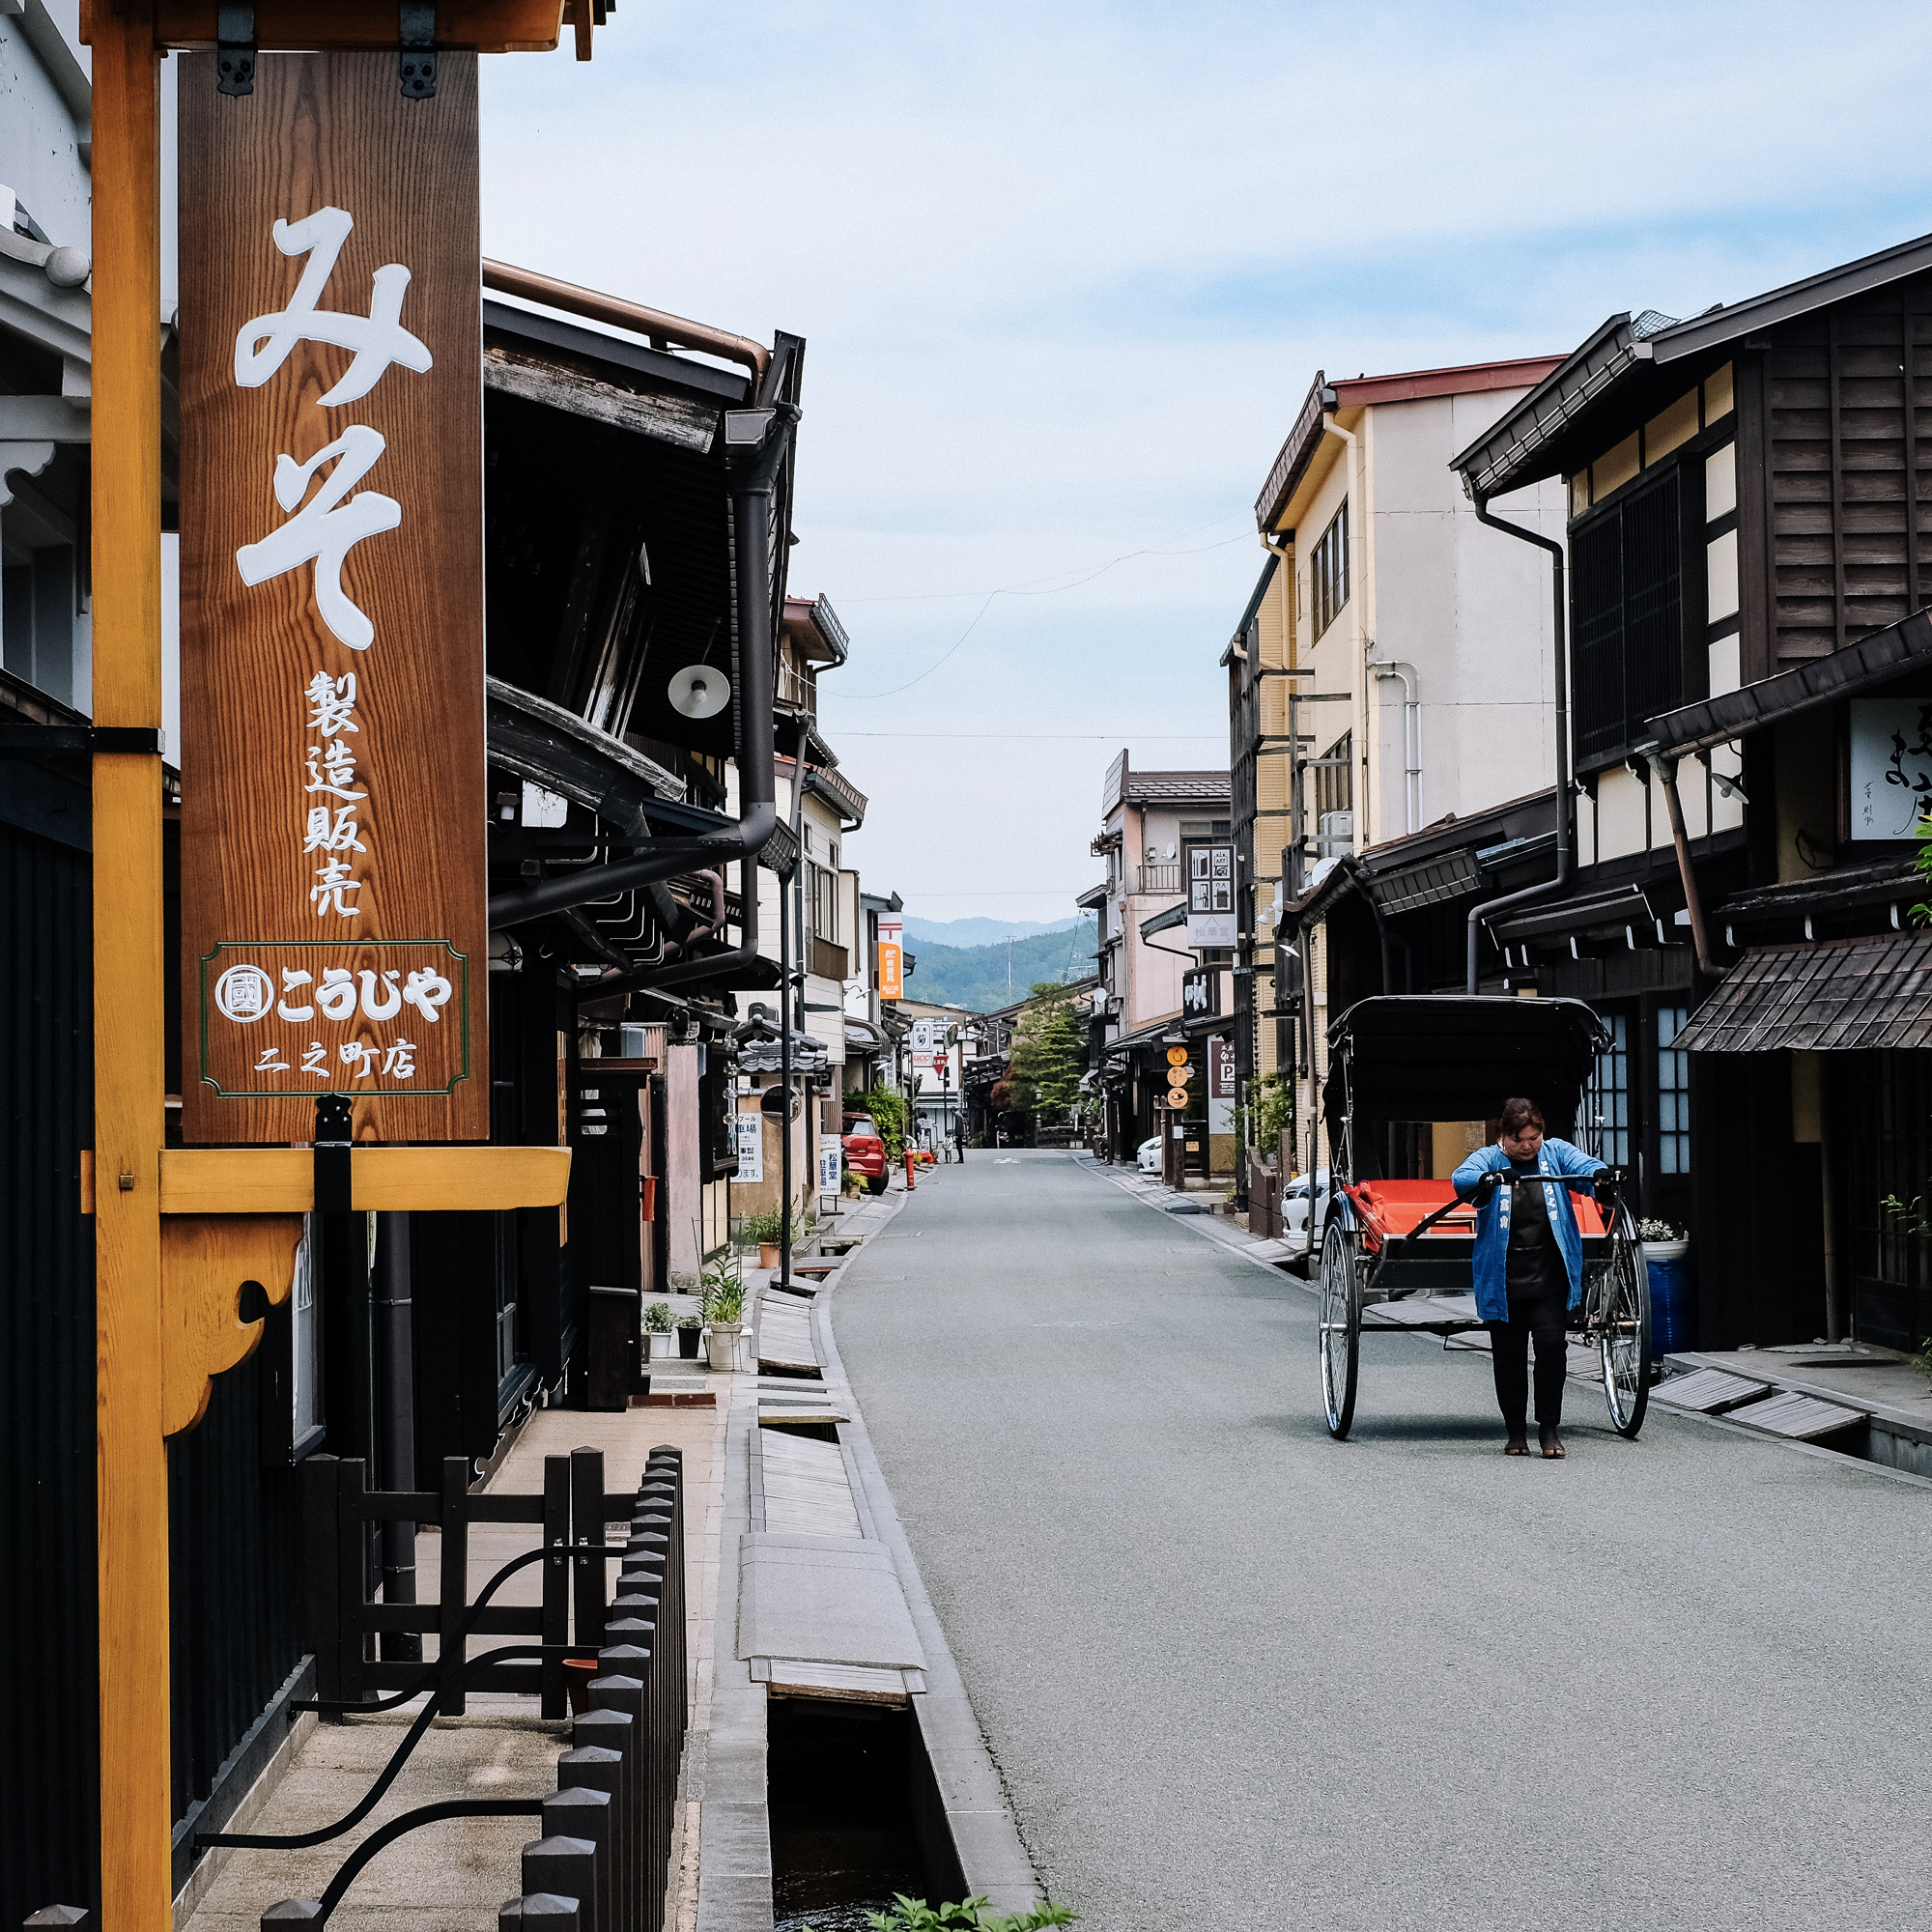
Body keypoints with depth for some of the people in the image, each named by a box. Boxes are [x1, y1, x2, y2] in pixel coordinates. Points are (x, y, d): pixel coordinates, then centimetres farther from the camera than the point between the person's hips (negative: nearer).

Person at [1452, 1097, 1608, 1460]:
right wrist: (1488, 1179, -42)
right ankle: (1516, 1432, 19)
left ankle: (1549, 1427, -2)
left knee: (1551, 1345, -13)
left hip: (1550, 1277, 0)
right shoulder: (1488, 1159, 1)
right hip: (1502, 1279, 0)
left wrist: (1600, 1174, -35)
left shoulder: (1556, 1153, 7)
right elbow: (1462, 1179, -19)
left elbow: (1584, 1164, -10)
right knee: (1509, 1357, 5)